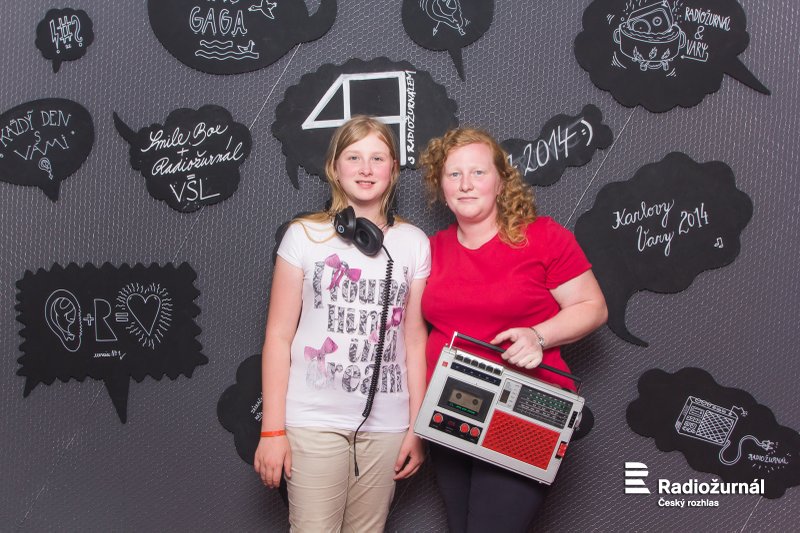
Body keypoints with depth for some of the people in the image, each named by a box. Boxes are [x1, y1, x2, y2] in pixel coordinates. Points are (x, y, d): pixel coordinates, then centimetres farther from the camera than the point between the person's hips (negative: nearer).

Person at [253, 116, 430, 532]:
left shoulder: (413, 243, 4)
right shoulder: (304, 236, -1)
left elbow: (415, 341, 6)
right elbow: (279, 336, -2)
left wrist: (418, 428, 4)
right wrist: (272, 429, -5)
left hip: (386, 424, 2)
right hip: (314, 420, -2)